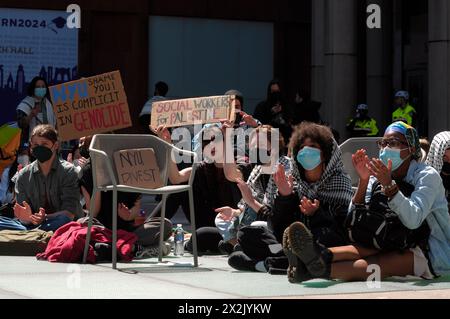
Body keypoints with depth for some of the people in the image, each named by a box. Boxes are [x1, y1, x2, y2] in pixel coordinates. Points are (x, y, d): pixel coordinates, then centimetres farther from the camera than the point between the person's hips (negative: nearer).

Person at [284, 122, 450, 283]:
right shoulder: (377, 178, 9)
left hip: (434, 255, -5)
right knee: (364, 250, -29)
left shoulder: (427, 176, -8)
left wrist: (389, 185, -35)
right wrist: (363, 181, -17)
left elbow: (413, 220, -26)